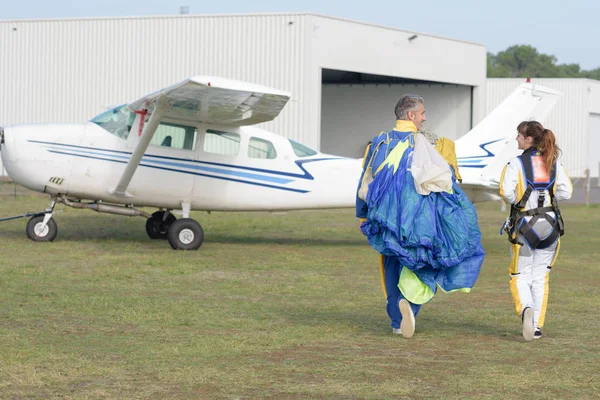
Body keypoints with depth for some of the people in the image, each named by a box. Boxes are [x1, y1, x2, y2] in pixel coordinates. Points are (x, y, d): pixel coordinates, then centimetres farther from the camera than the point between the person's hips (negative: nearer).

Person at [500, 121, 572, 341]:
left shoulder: (516, 164, -10)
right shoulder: (554, 163, 4)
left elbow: (507, 193, -18)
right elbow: (566, 192, 1)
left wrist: (518, 201, 3)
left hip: (525, 225, -4)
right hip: (550, 225, 4)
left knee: (520, 275, 8)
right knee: (540, 277, 13)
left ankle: (526, 308, -21)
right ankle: (537, 325, 10)